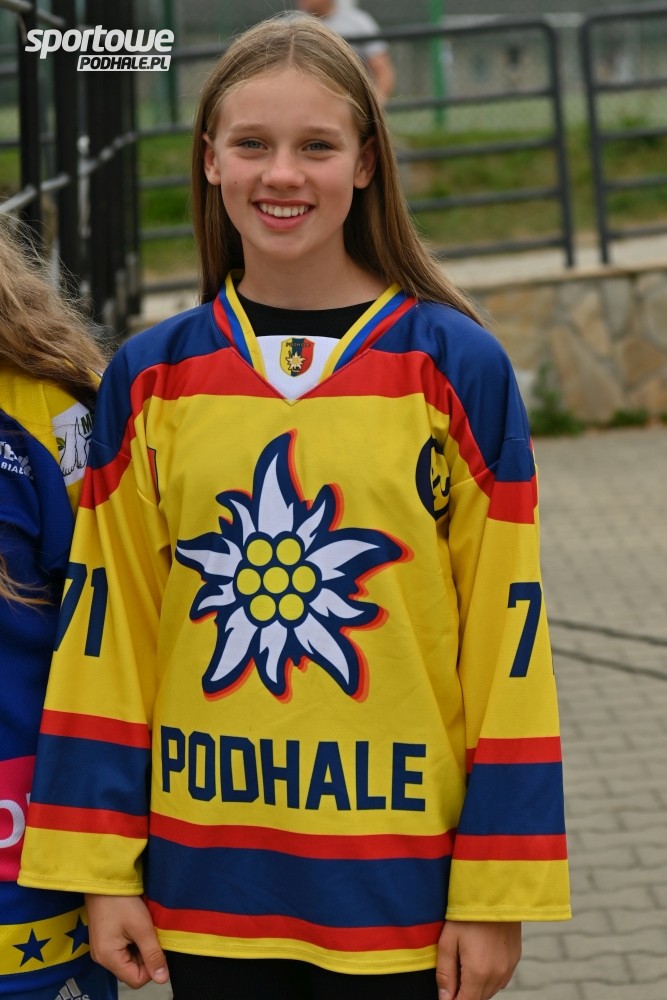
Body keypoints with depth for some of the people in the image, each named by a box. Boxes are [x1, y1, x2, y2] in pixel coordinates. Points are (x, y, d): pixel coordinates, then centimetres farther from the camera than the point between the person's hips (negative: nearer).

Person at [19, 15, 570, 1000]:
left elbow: (507, 633, -3)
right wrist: (102, 867, 4)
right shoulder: (150, 377, 3)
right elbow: (107, 629, 7)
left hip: (400, 879, -2)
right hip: (207, 878, 2)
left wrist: (498, 890, -5)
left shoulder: (456, 366, -3)